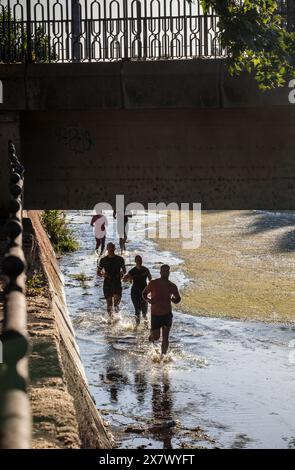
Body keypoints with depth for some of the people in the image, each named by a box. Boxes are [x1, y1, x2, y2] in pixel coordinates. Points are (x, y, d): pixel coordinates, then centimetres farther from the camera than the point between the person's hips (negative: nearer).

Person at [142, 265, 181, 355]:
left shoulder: (172, 286, -2)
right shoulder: (153, 283, -7)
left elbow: (178, 299, 10)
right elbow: (144, 294, 4)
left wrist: (174, 299, -13)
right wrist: (148, 300, -17)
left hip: (167, 314, 1)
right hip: (155, 314, -1)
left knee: (165, 337, 0)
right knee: (156, 337, 0)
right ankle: (152, 334, 34)